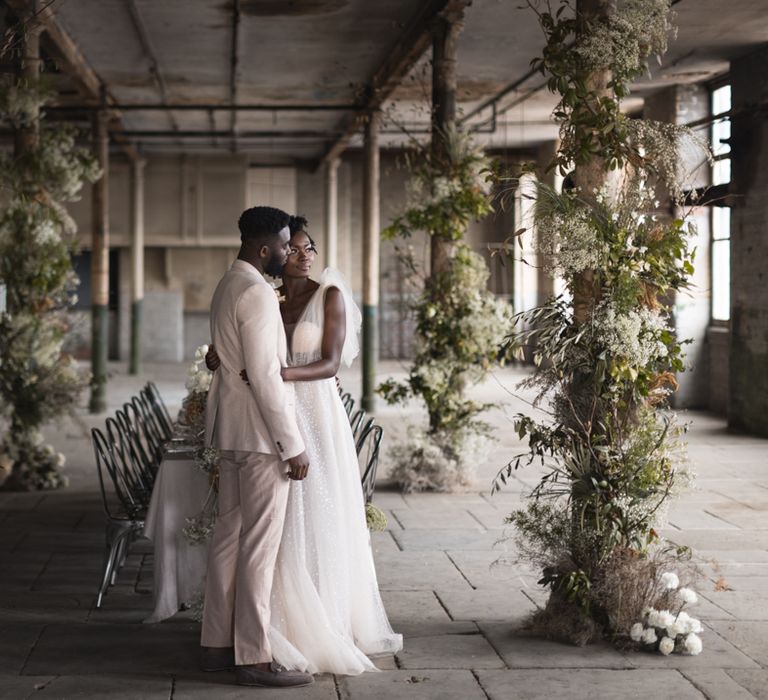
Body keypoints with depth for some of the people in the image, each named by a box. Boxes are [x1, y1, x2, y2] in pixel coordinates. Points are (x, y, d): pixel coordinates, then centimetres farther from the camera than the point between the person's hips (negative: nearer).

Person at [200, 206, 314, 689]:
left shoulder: (228, 286, 15)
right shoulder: (256, 293, -17)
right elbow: (265, 376, -20)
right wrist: (293, 446, -17)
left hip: (231, 431, 10)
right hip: (260, 433, -10)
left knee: (229, 536, 13)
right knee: (260, 545, -6)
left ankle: (218, 645, 20)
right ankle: (254, 658, -1)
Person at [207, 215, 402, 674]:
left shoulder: (329, 295, -3)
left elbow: (330, 364, -12)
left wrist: (282, 374, -29)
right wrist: (220, 356, -10)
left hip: (317, 417, -4)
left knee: (317, 522, -1)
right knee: (282, 527, 3)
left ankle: (323, 632, 10)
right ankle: (288, 629, 12)